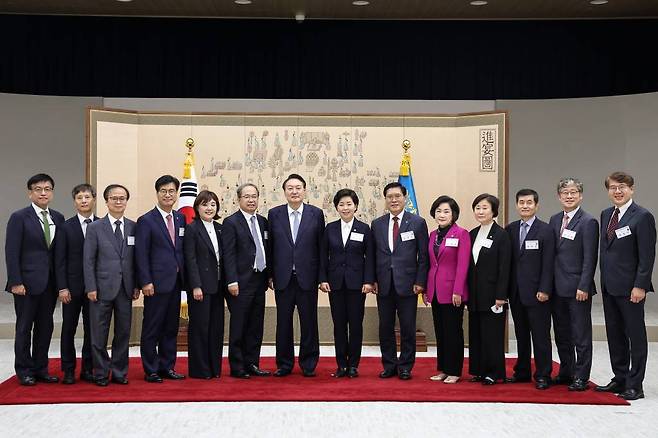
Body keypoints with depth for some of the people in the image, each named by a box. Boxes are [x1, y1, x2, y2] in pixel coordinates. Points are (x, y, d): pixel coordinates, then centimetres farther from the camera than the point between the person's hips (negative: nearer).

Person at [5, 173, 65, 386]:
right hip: (27, 282, -5)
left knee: (45, 327, 9)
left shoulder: (58, 218, 9)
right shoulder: (19, 217, -5)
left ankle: (40, 369, 18)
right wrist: (16, 282, -14)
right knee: (24, 327, 4)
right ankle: (24, 371, 14)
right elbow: (12, 252, -8)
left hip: (50, 282, 5)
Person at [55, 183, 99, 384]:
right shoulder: (66, 227, 2)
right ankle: (68, 370, 14)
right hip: (72, 286, -1)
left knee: (92, 329, 5)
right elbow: (60, 259, -1)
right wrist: (62, 287, -8)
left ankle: (88, 369, 15)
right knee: (69, 328, 5)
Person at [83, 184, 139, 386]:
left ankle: (119, 373, 17)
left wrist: (136, 285, 3)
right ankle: (101, 374, 13)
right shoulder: (95, 228, 0)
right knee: (99, 335, 3)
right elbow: (88, 260, -2)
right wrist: (90, 288, -8)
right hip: (102, 288, -2)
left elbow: (136, 259, 8)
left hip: (125, 289, 3)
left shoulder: (133, 227, 7)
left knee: (123, 333, 7)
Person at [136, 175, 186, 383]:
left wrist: (185, 277, 6)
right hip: (156, 283, -6)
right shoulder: (146, 221, -5)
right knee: (152, 328, 0)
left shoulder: (180, 219, 12)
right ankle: (151, 371, 8)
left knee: (171, 327, 12)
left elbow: (183, 250, 13)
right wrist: (146, 282, -15)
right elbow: (141, 254, -9)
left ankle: (167, 367, 20)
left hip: (176, 282, 6)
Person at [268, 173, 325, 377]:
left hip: (307, 278, -1)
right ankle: (284, 364, 19)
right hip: (283, 278, 1)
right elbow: (270, 246, 5)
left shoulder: (316, 214, 2)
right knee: (283, 323, 8)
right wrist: (270, 275, 1)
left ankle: (308, 364, 16)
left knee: (309, 323, 5)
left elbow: (321, 246, 2)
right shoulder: (274, 214, 4)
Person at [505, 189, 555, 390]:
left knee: (540, 336, 0)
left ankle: (542, 375, 7)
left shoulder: (545, 230, -4)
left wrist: (544, 290, -14)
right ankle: (522, 372, 21)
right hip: (516, 292, 5)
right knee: (521, 334, 12)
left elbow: (548, 264, -8)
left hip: (536, 292, -5)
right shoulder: (510, 229, 10)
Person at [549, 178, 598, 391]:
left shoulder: (588, 222, -8)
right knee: (561, 334, 14)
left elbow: (590, 258, -12)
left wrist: (583, 287, -17)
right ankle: (566, 373, 26)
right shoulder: (555, 220, 12)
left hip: (577, 288, -7)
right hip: (558, 288, 7)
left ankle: (581, 377, 9)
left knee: (581, 335, 2)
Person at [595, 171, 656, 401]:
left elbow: (647, 255, -13)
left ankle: (635, 385, 8)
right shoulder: (606, 215, 12)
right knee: (614, 335, 14)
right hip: (609, 287, 7)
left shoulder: (642, 217, -10)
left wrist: (640, 286, -17)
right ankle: (620, 379, 24)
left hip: (630, 287, -7)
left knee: (635, 336, 2)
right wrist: (604, 280, 13)